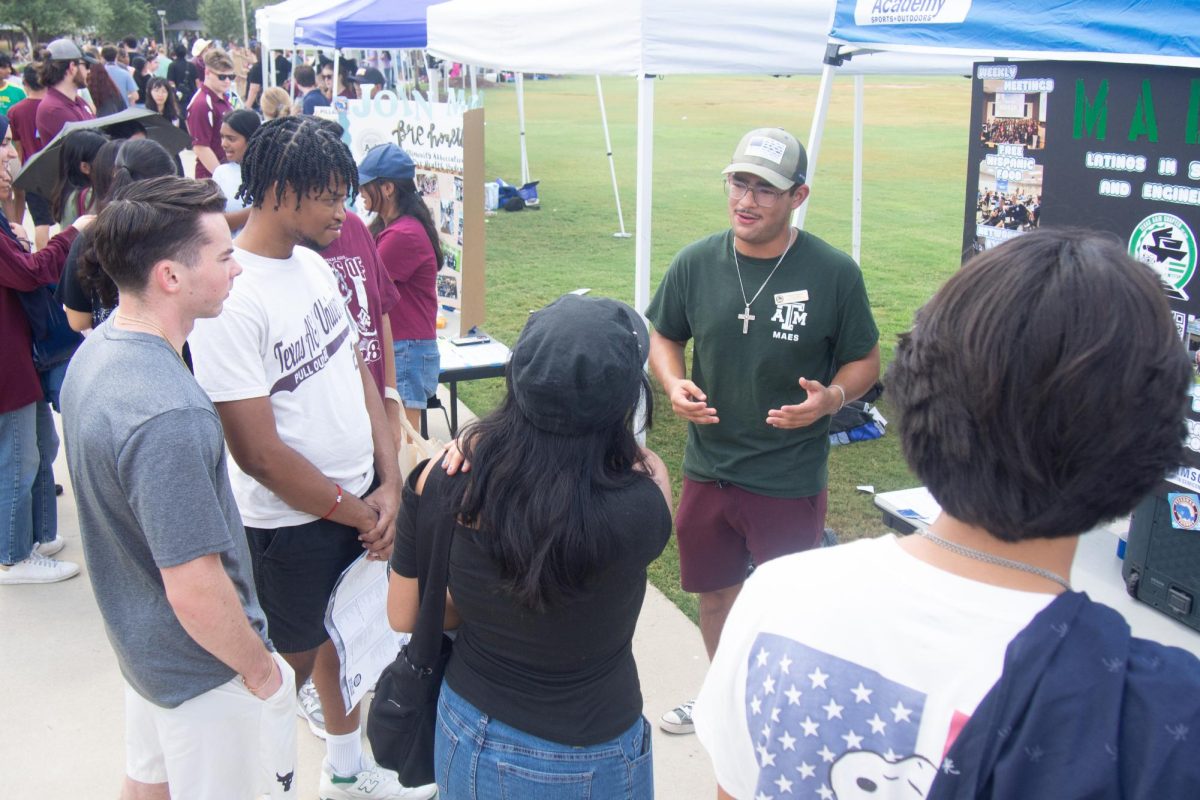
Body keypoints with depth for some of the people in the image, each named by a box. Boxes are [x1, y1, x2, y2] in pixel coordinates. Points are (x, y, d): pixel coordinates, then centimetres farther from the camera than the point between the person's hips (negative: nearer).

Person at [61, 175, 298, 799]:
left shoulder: (94, 353, -5)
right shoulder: (167, 415, -36)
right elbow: (195, 591, -31)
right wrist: (260, 670, -14)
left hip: (137, 639, 9)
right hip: (202, 665, -8)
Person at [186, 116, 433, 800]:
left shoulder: (312, 263, 2)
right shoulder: (230, 299, -25)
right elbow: (261, 454, -24)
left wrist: (388, 483, -2)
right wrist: (357, 512, -13)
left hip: (359, 502, 8)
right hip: (290, 525, -8)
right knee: (290, 665, 10)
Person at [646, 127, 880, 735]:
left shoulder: (834, 274, -12)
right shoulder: (696, 264, -4)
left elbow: (865, 360, -2)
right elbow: (663, 337, 11)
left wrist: (832, 397, -22)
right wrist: (674, 386, -10)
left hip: (791, 479, -3)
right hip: (708, 469, 4)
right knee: (714, 593, 21)